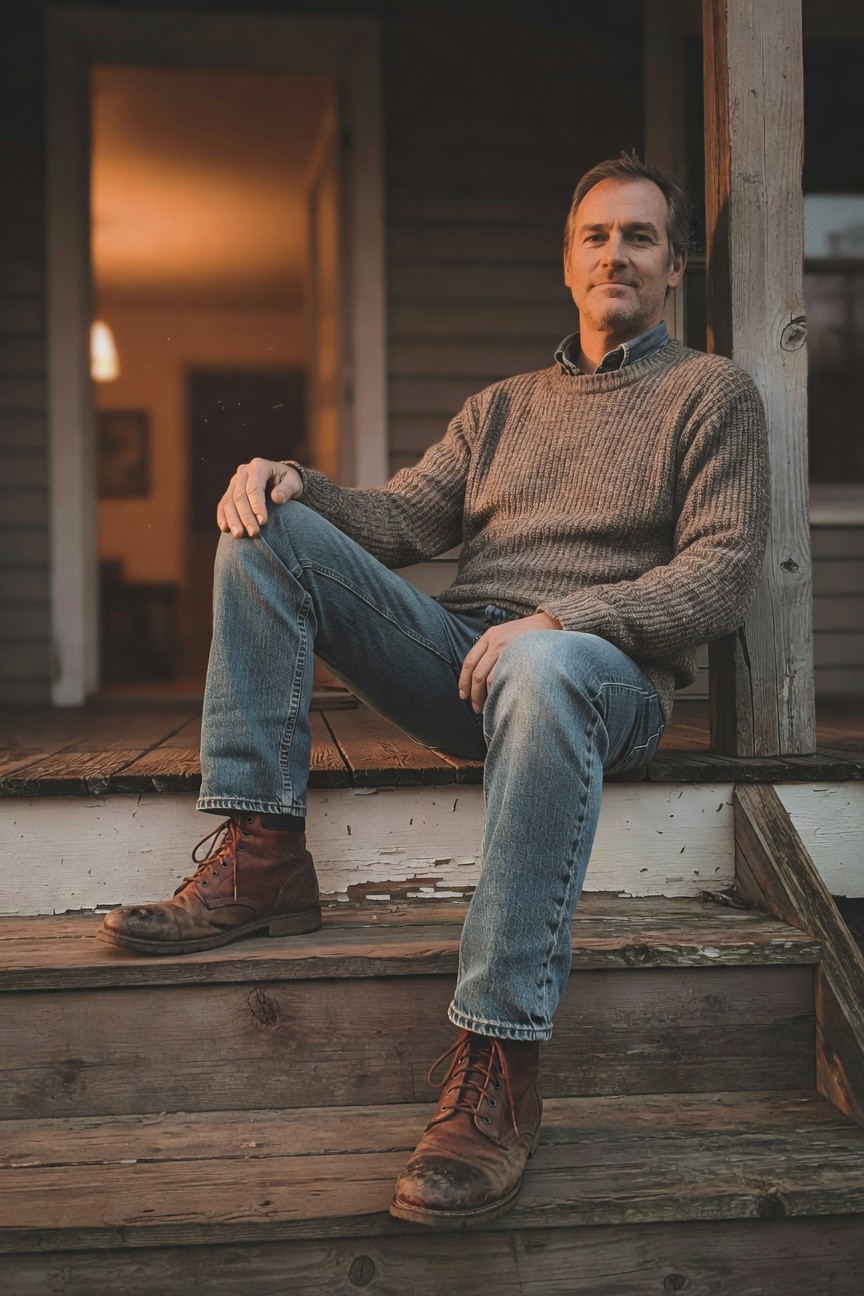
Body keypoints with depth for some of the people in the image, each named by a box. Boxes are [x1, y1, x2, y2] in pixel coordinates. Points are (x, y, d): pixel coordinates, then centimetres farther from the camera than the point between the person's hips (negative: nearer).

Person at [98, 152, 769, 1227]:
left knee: (547, 674, -43)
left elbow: (722, 573, -2)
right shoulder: (502, 407, 27)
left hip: (608, 665, -5)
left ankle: (495, 1071, -43)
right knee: (266, 530, -10)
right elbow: (401, 517, 15)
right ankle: (261, 860, -20)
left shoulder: (712, 393, 12)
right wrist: (296, 485, -7)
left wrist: (563, 619, -18)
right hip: (459, 654, 5)